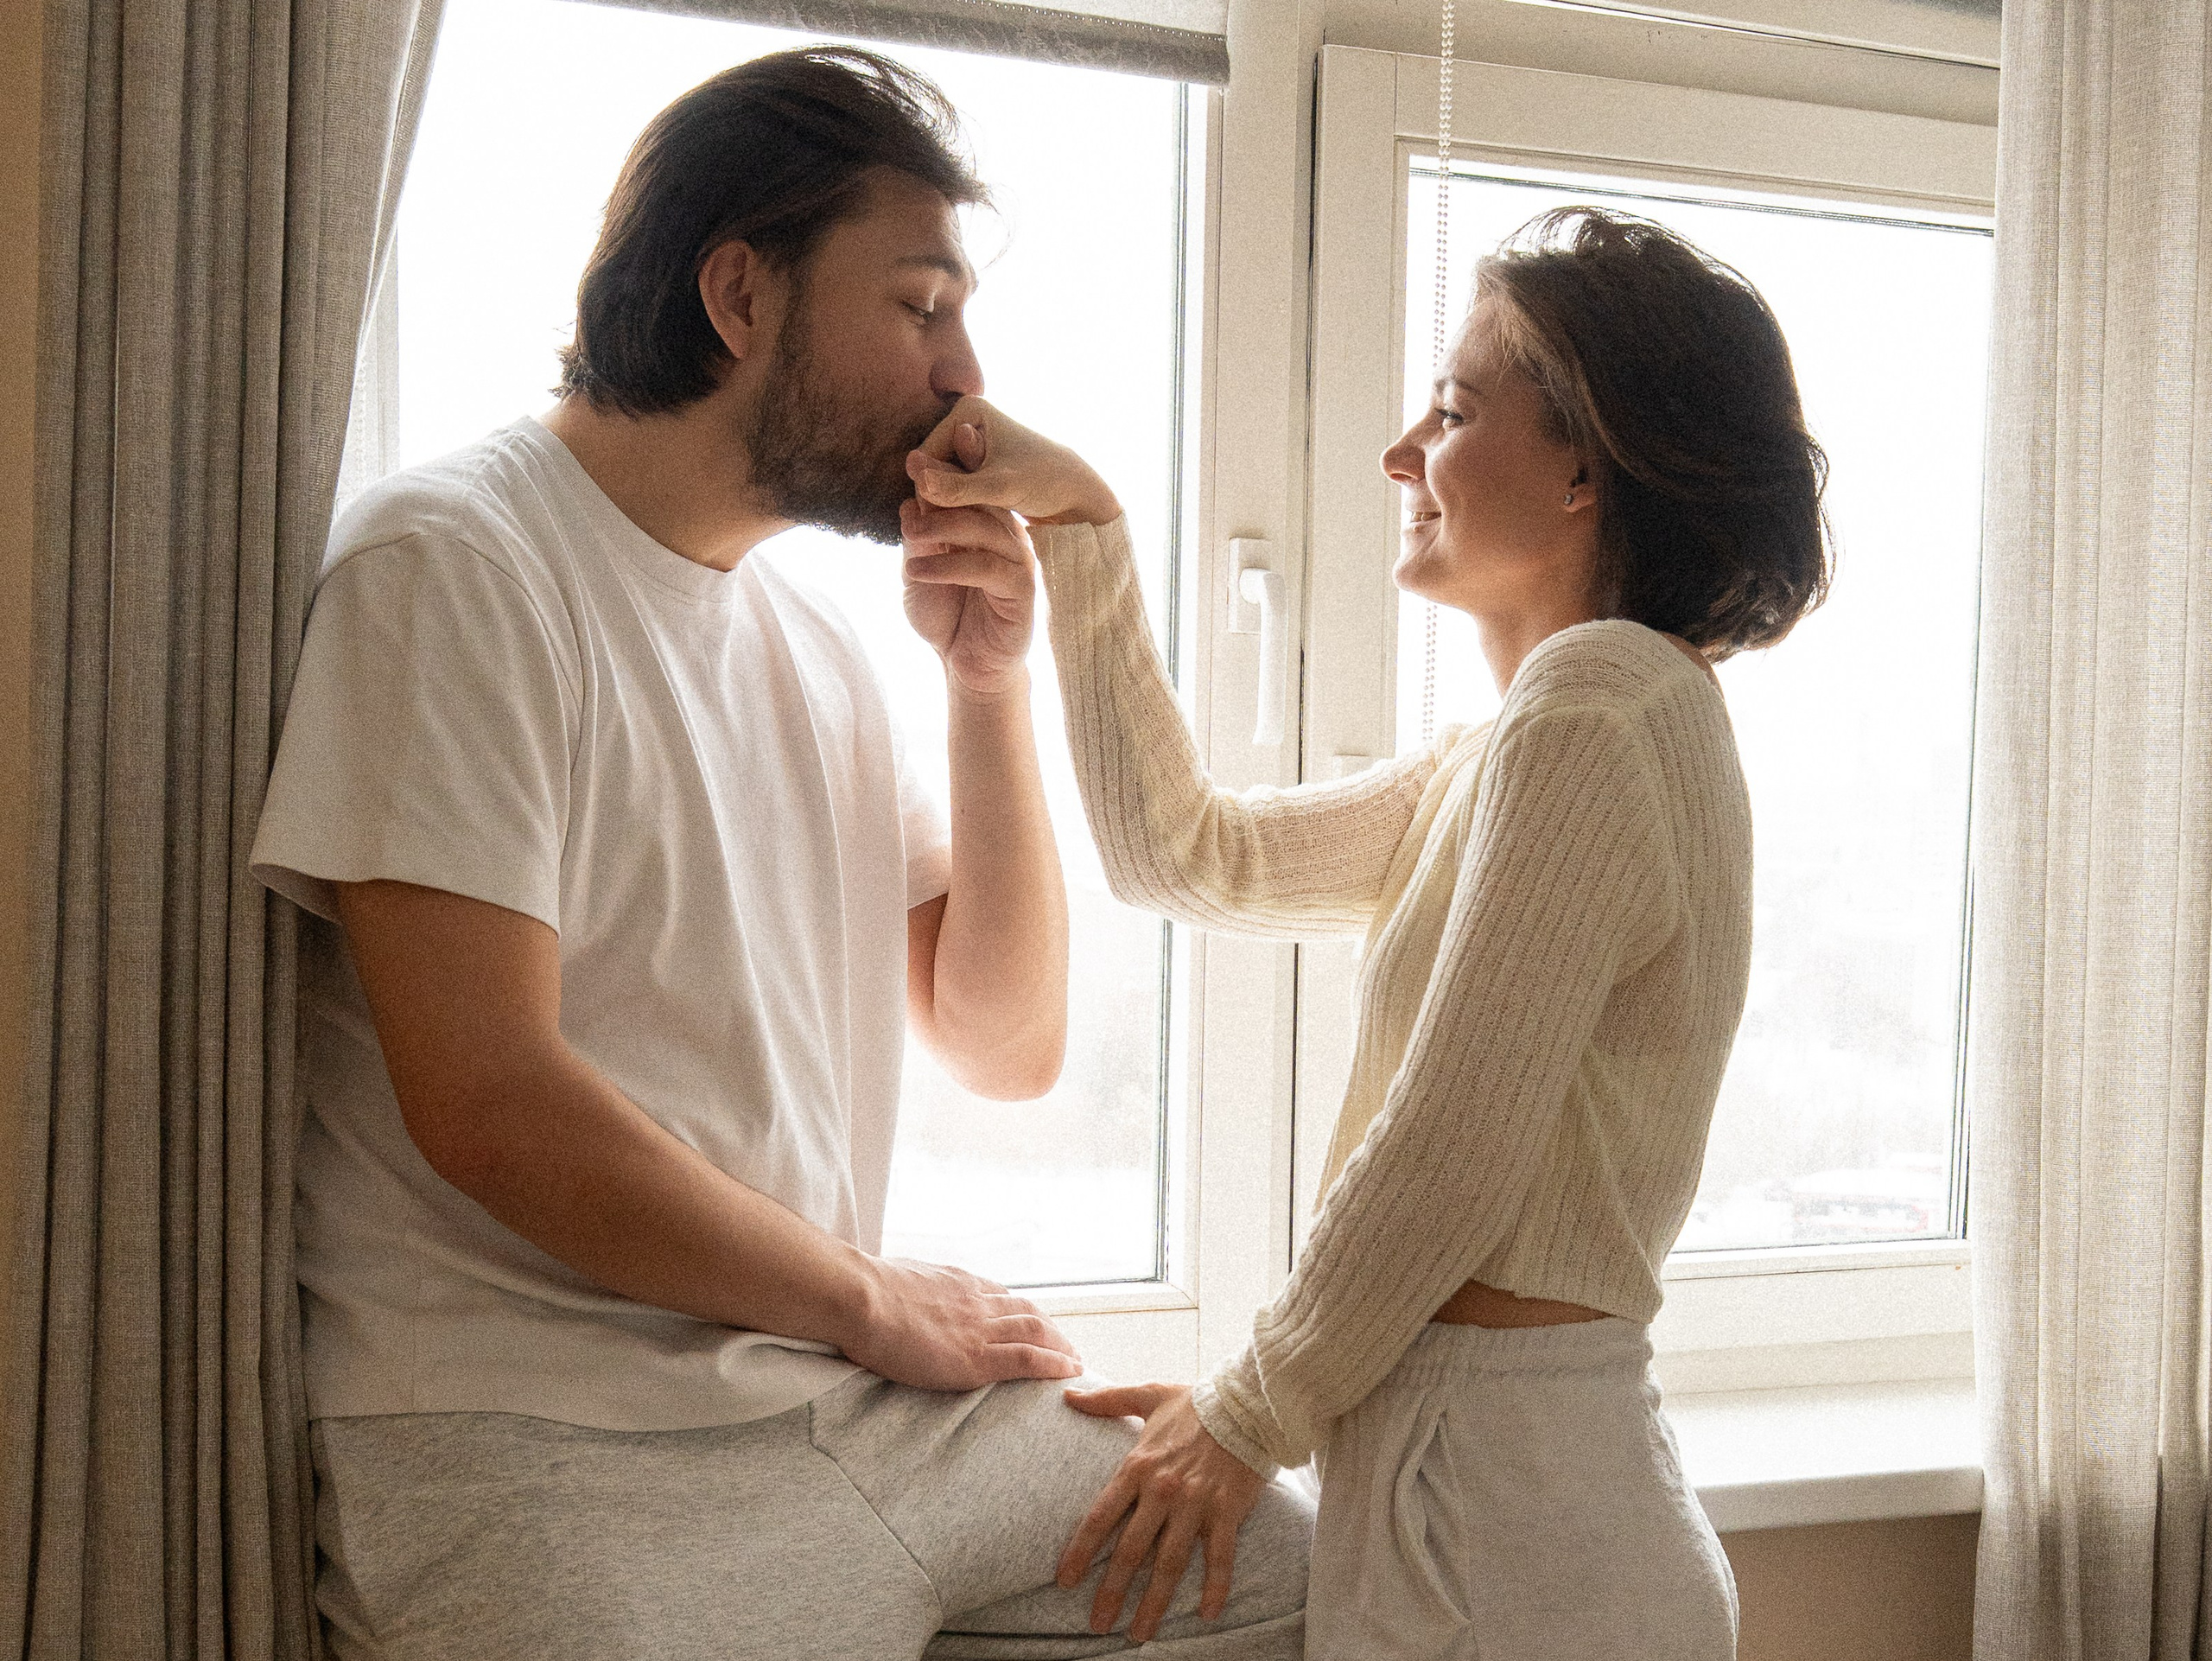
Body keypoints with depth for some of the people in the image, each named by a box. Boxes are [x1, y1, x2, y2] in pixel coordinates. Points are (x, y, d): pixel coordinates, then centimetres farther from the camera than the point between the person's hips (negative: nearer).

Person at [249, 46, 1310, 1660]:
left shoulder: (812, 636, 13)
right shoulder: (455, 565, -10)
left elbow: (1009, 1045, 12)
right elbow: (490, 1106, -19)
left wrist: (990, 674, 0)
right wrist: (876, 1301, -7)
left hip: (853, 1391, 7)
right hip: (546, 1447, -7)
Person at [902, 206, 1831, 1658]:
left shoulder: (1599, 701, -17)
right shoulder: (1501, 766, 13)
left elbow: (1453, 1154, -20)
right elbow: (1187, 854, 17)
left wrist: (1249, 1416, -7)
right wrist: (1080, 527, 12)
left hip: (1505, 1537, -9)